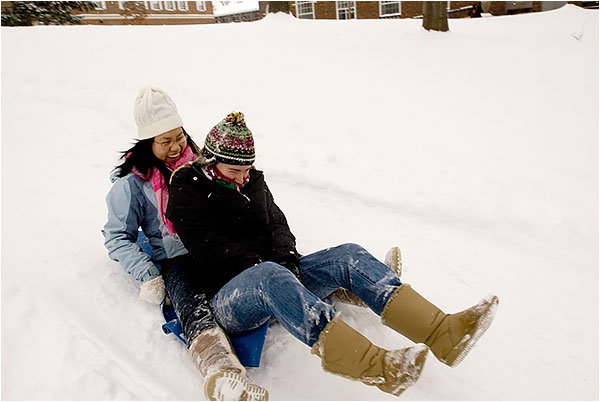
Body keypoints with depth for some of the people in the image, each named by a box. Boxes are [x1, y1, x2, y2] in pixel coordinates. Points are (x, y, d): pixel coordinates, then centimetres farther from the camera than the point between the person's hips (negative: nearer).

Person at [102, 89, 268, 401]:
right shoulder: (131, 183, 3)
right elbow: (117, 237, 6)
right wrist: (146, 274, -9)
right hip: (175, 259, -6)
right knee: (196, 311, -36)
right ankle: (222, 375, -58)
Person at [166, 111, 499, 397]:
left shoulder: (253, 181, 16)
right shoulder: (186, 194, -3)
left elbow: (276, 222, 10)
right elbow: (213, 252, -13)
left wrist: (286, 255, -11)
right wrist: (263, 266, -19)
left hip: (277, 278, 6)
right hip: (228, 296, -5)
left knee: (348, 256, -18)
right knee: (270, 276, -42)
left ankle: (443, 332, -32)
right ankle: (374, 366, -57)